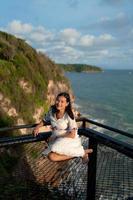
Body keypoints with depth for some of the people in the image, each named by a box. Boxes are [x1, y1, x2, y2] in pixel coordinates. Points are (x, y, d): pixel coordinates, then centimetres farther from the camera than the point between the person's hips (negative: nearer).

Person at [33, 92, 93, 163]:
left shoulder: (68, 116, -17)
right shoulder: (52, 111, -3)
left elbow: (72, 135, -17)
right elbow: (44, 120, 16)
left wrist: (56, 136, -13)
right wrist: (37, 127, 0)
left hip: (69, 139, -6)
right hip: (57, 140, 6)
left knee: (56, 148, -34)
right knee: (51, 157, -20)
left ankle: (82, 152, -13)